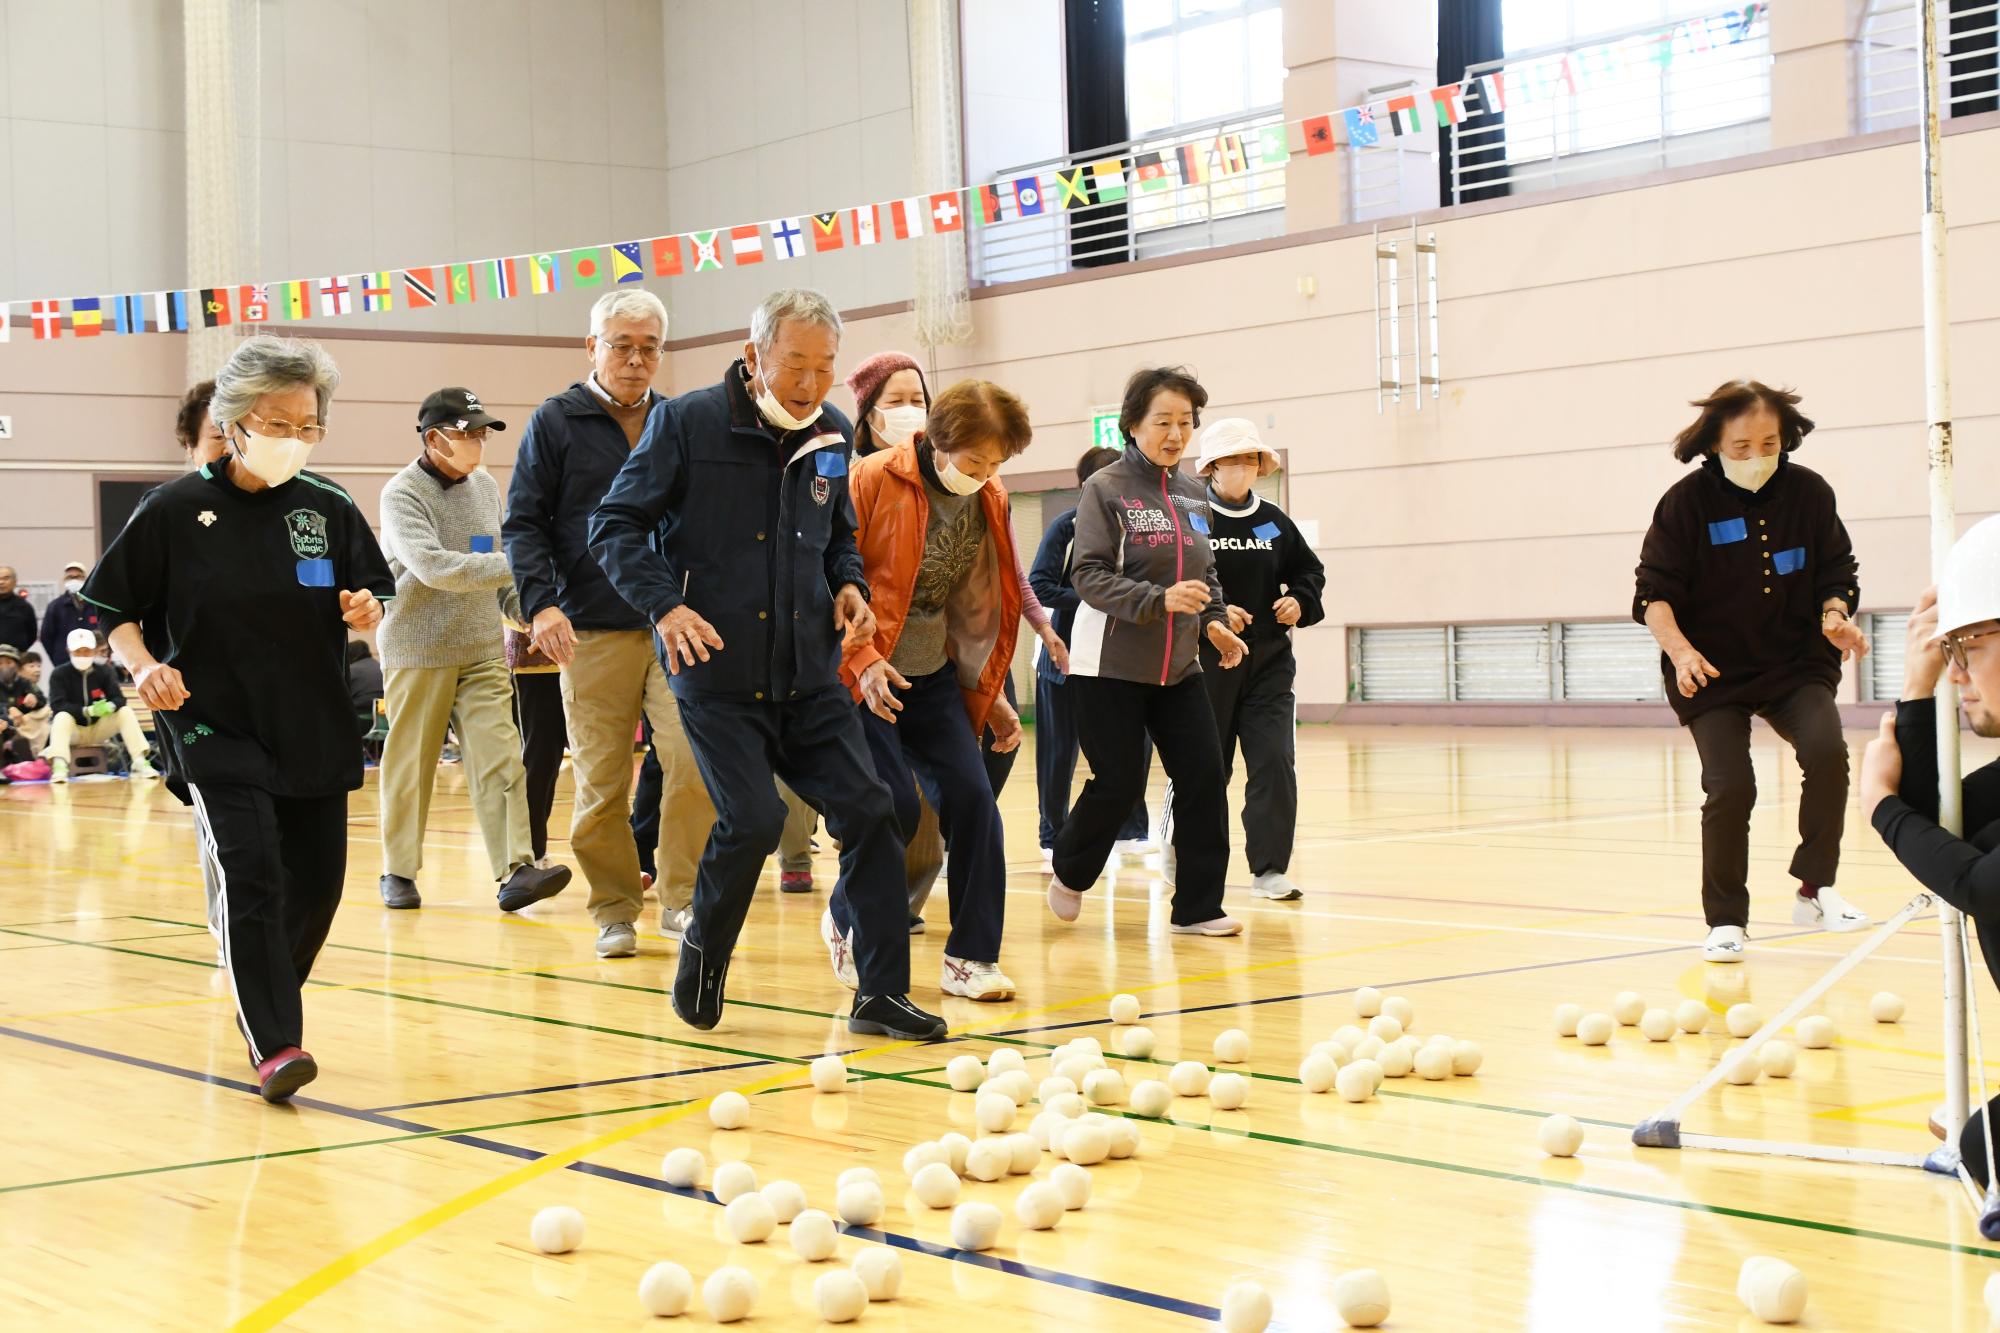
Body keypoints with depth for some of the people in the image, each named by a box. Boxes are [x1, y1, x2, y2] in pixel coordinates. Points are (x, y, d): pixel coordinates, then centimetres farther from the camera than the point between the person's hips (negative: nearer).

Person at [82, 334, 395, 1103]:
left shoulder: (330, 510, 2)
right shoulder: (176, 511, -6)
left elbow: (372, 599, 11)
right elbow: (114, 607, 1)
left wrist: (367, 613, -11)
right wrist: (143, 665, -17)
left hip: (316, 730, 4)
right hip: (216, 729, -4)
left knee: (316, 882, 7)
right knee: (249, 873, -17)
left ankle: (265, 1000, 33)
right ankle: (273, 1046, -15)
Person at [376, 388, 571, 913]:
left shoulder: (487, 486, 8)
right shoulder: (402, 494, -11)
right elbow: (432, 566, -25)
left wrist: (527, 611, 6)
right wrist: (514, 566, -29)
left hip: (482, 651, 5)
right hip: (418, 651, -4)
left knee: (500, 759, -7)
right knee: (409, 766, 5)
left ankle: (515, 870, -12)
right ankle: (399, 871, 19)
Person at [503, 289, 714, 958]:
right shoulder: (556, 422, 4)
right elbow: (524, 522, 0)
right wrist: (541, 602, -14)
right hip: (592, 631, -2)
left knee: (693, 759, -10)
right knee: (601, 781, 2)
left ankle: (682, 899, 1)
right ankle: (614, 910, 14)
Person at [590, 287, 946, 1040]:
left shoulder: (829, 435, 8)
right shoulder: (687, 424, -7)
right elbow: (616, 526, -4)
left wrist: (849, 583, 3)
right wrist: (665, 605, -18)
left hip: (808, 675, 5)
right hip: (717, 675, -5)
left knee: (867, 811, -2)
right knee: (753, 819, -15)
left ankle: (881, 994, 8)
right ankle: (703, 956, 14)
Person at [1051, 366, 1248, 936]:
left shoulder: (1194, 496, 9)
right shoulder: (1106, 488, -8)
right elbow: (1090, 577, -15)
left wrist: (1215, 622, -1)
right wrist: (1159, 599, -28)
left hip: (1178, 667, 5)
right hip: (1111, 665, -5)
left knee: (1204, 775, -4)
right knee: (1118, 783, -3)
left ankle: (1197, 906, 6)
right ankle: (1069, 872, 25)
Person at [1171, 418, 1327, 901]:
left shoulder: (1274, 522, 8)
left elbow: (1310, 570, 18)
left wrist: (1300, 602, -1)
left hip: (1268, 662, 3)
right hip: (1206, 661, -3)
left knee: (1275, 762, -7)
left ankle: (1269, 868, -2)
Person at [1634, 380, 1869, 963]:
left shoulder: (1809, 493, -3)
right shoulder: (1688, 501, -9)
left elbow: (1836, 575, 7)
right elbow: (1654, 592, -8)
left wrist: (1834, 616, -14)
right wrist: (1680, 651, -24)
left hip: (1796, 663, 2)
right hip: (1713, 672, -2)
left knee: (1827, 750, -24)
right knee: (1729, 786, -14)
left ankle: (1815, 889, -7)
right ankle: (1725, 921, 5)